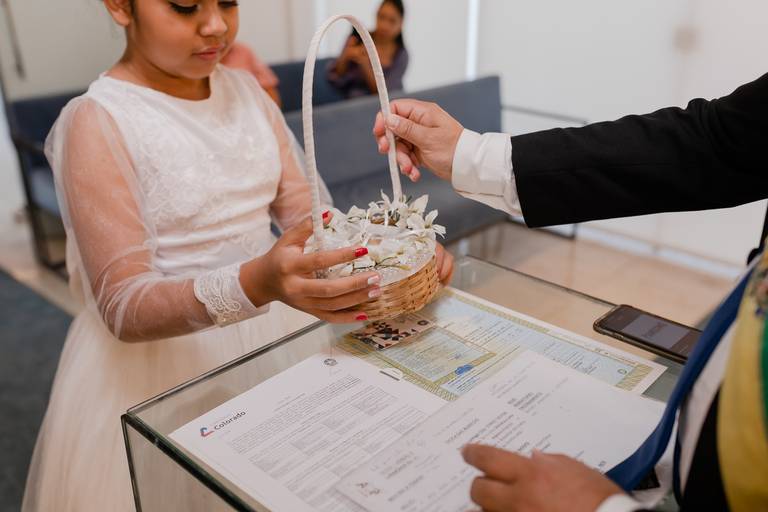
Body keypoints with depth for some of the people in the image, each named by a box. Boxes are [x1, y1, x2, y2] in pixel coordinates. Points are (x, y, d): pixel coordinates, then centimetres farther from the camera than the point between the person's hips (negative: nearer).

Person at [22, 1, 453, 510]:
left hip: (277, 327, 5)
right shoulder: (97, 122, -17)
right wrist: (256, 283, -39)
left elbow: (303, 208, -2)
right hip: (167, 352, -5)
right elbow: (123, 307, -21)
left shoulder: (246, 88, 1)